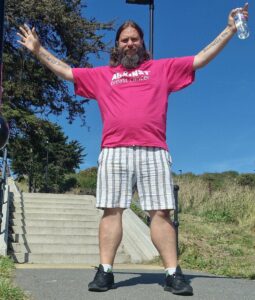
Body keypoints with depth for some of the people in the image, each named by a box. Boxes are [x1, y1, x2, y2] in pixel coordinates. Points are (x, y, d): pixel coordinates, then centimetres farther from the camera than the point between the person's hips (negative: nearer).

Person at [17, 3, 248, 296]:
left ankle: (173, 274, -1)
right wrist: (38, 50, 25)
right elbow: (64, 70, 27)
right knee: (111, 211, -2)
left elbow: (202, 58, 19)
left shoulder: (162, 68, 20)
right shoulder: (101, 75, 23)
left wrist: (229, 29, 15)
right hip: (114, 152, 1)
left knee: (161, 212, -4)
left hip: (153, 151, -1)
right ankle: (105, 271, 3)